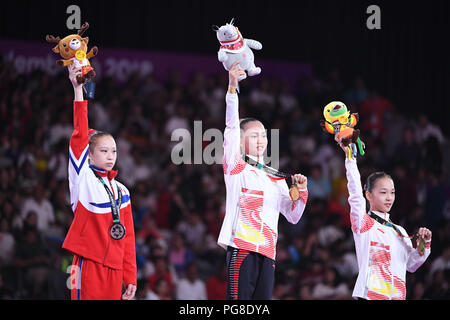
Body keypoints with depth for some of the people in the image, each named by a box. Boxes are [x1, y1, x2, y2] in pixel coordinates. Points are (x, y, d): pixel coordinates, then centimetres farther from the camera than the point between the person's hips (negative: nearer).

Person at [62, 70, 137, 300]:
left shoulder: (122, 192, 16)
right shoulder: (83, 179, 2)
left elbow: (127, 237, 15)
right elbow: (80, 137, -8)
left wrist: (130, 277, 9)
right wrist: (78, 91, -16)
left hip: (114, 268, 5)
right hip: (88, 263, -5)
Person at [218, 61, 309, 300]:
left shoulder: (275, 179, 21)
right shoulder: (235, 167, 7)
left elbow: (293, 216, 22)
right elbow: (232, 126, -5)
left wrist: (301, 191, 4)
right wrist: (232, 88, -16)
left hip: (267, 251, 5)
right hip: (242, 246, -5)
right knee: (239, 299, -12)